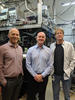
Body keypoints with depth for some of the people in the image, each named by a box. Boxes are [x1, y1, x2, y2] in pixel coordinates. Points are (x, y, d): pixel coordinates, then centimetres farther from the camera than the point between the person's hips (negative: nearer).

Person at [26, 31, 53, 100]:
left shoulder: (48, 50, -1)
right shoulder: (30, 50, -1)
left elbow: (50, 66, -4)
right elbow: (28, 64, -3)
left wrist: (42, 75, -12)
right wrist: (35, 75, -9)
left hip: (44, 77, 1)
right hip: (33, 76, 0)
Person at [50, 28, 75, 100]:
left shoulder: (69, 45, -3)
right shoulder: (52, 46, 1)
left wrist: (69, 70, -7)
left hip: (65, 74, -1)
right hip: (55, 74, 2)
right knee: (55, 94, 16)